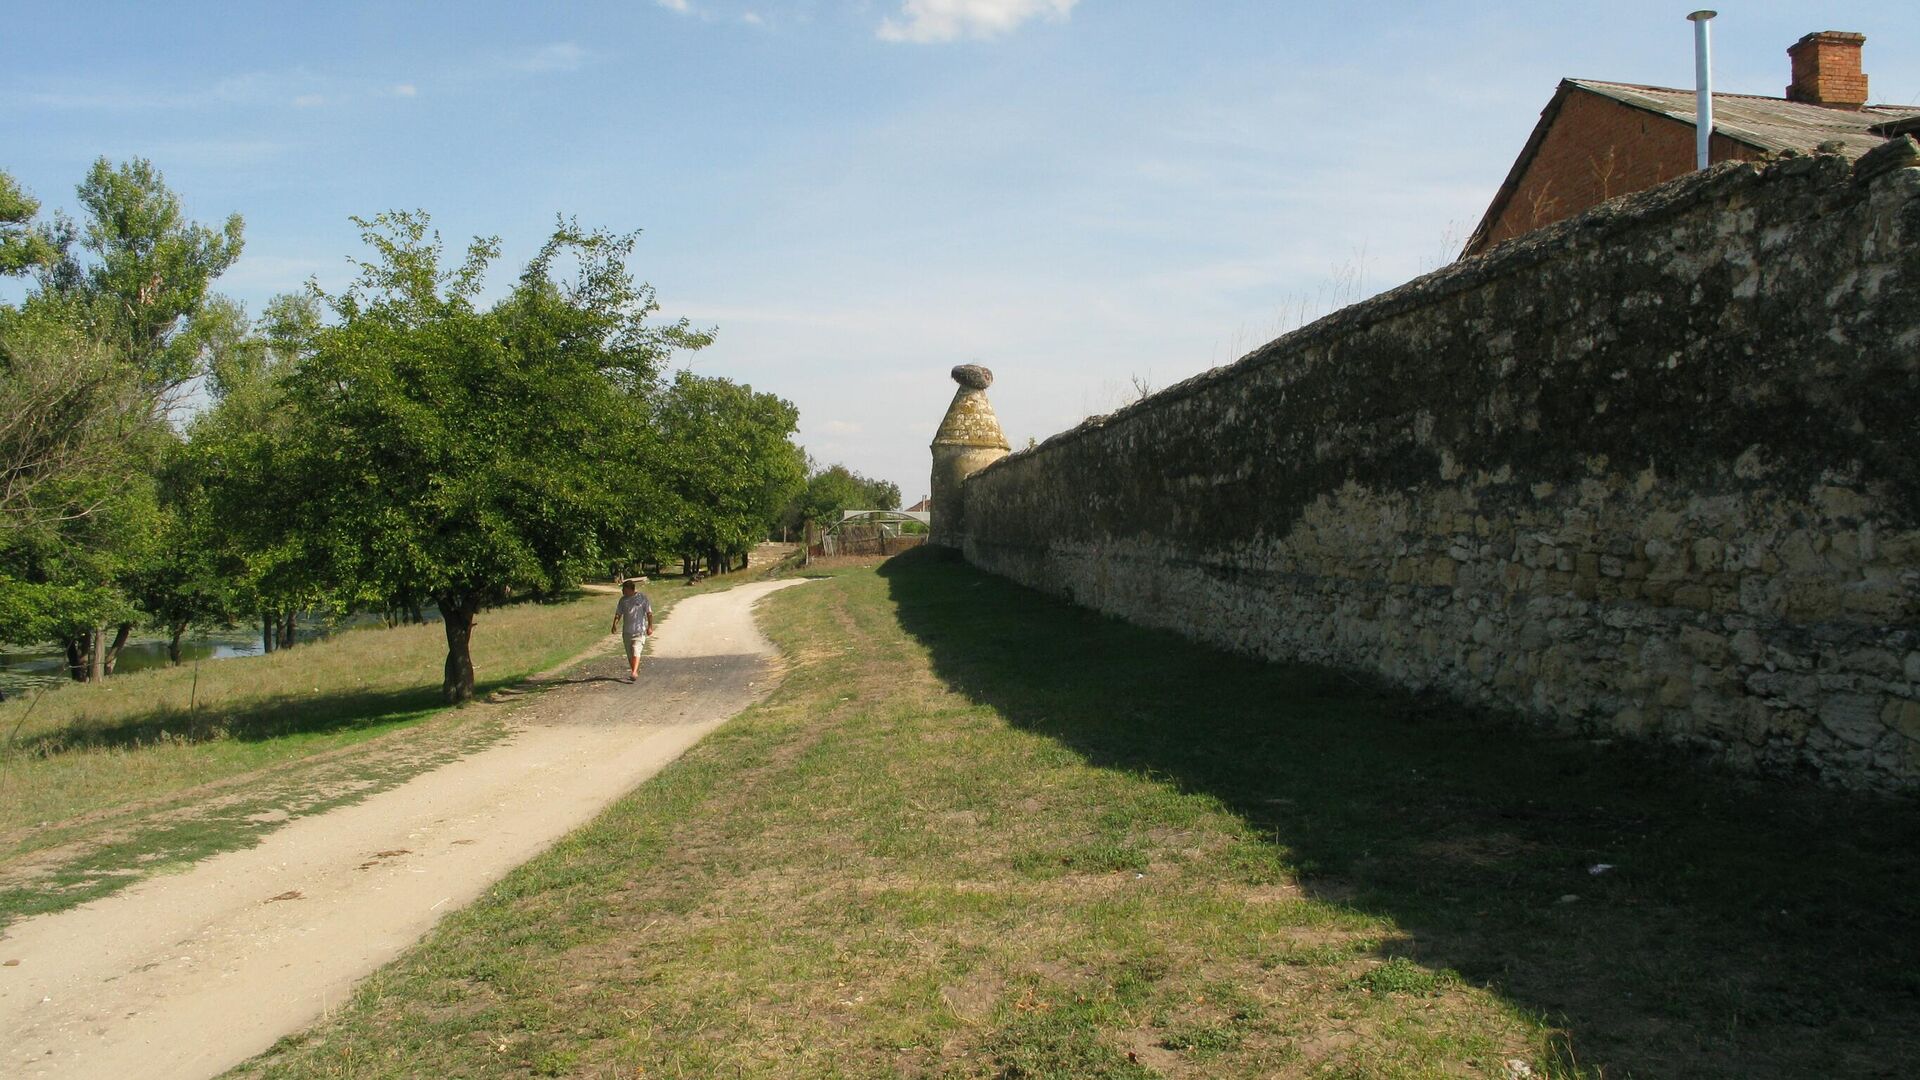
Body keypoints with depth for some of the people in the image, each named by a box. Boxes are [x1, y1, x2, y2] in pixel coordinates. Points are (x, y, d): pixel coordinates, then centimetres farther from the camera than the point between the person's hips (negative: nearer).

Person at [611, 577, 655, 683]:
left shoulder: (642, 597, -3)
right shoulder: (623, 599, 9)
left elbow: (649, 613, 1)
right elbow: (618, 613, 9)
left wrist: (650, 627, -3)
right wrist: (615, 623, -9)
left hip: (639, 630, -5)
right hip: (626, 630, 5)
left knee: (636, 651, -16)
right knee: (629, 654, 8)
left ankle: (634, 673, -23)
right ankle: (635, 671, 21)